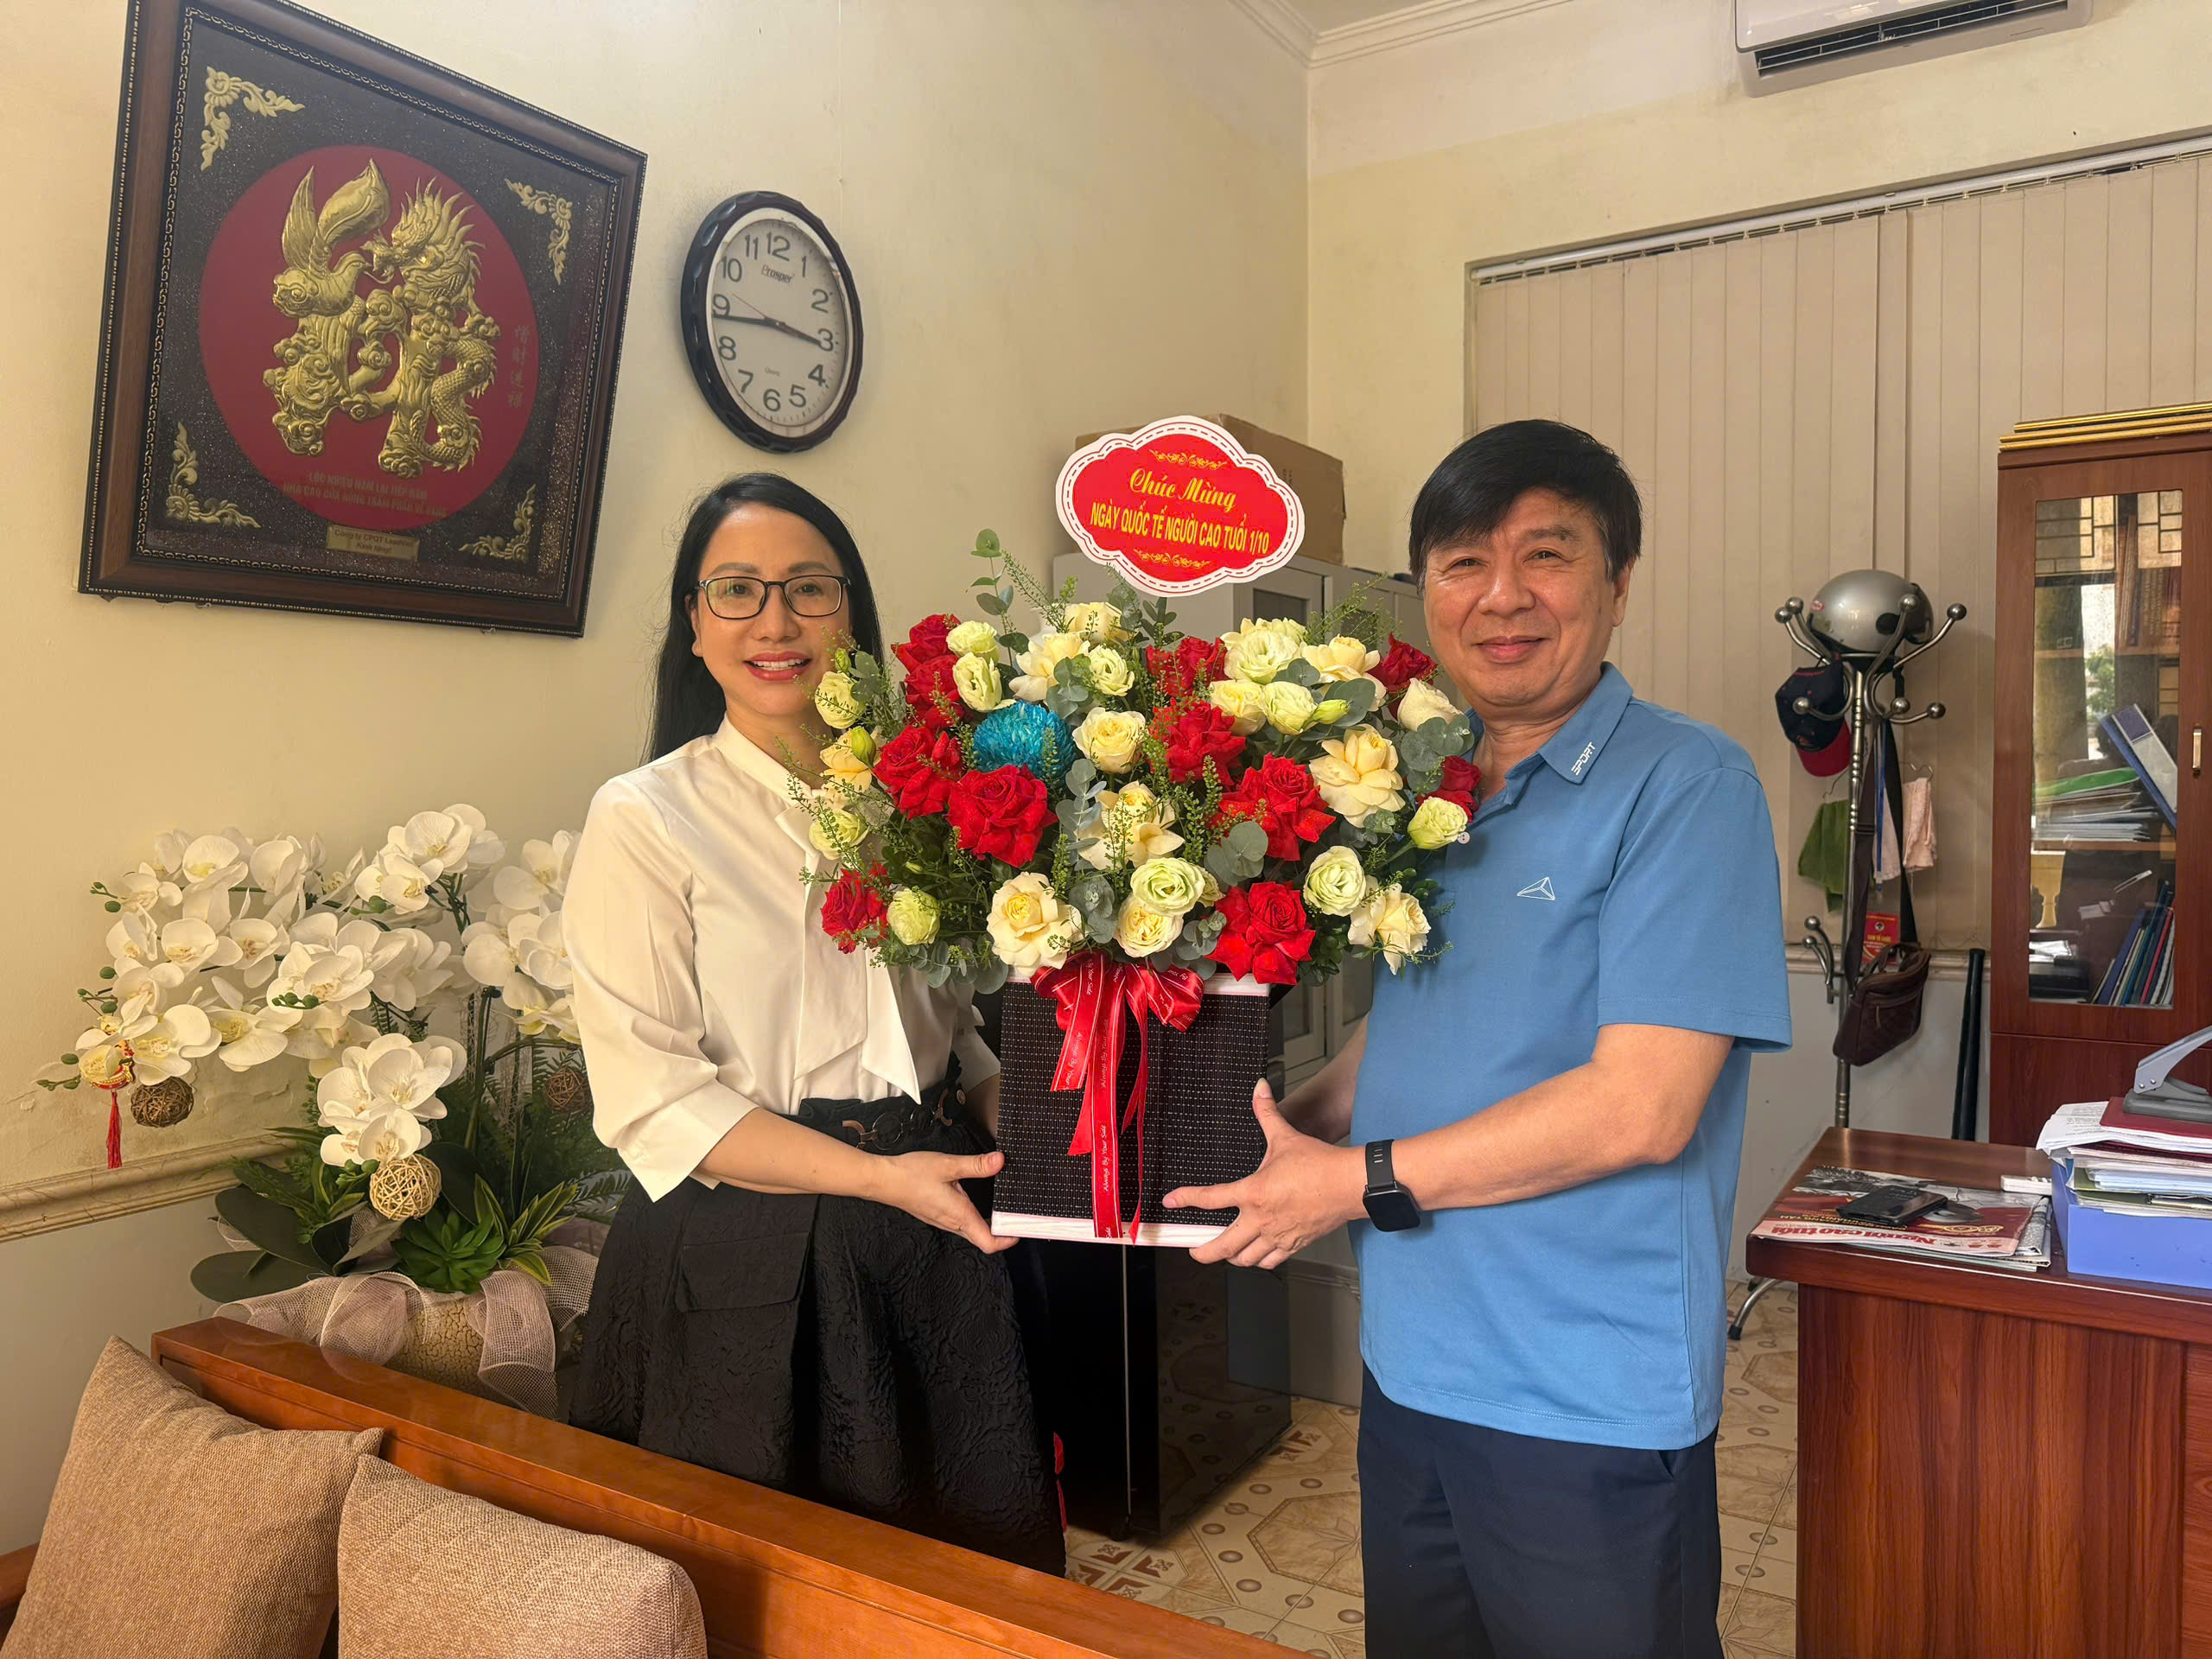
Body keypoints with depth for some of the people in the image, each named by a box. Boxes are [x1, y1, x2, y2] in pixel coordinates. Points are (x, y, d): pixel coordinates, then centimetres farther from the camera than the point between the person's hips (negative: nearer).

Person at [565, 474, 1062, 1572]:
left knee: (977, 1576, 15)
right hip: (748, 1266, -4)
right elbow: (651, 1098, -13)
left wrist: (1016, 1120, 2)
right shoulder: (645, 819, -7)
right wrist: (878, 1175, -18)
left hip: (932, 1242, 5)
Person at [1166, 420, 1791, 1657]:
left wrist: (1364, 1181, -17)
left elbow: (1643, 1105, -21)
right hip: (1411, 1372, 7)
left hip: (1592, 1409, -6)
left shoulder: (1686, 784, -14)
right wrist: (1285, 1132, 0)